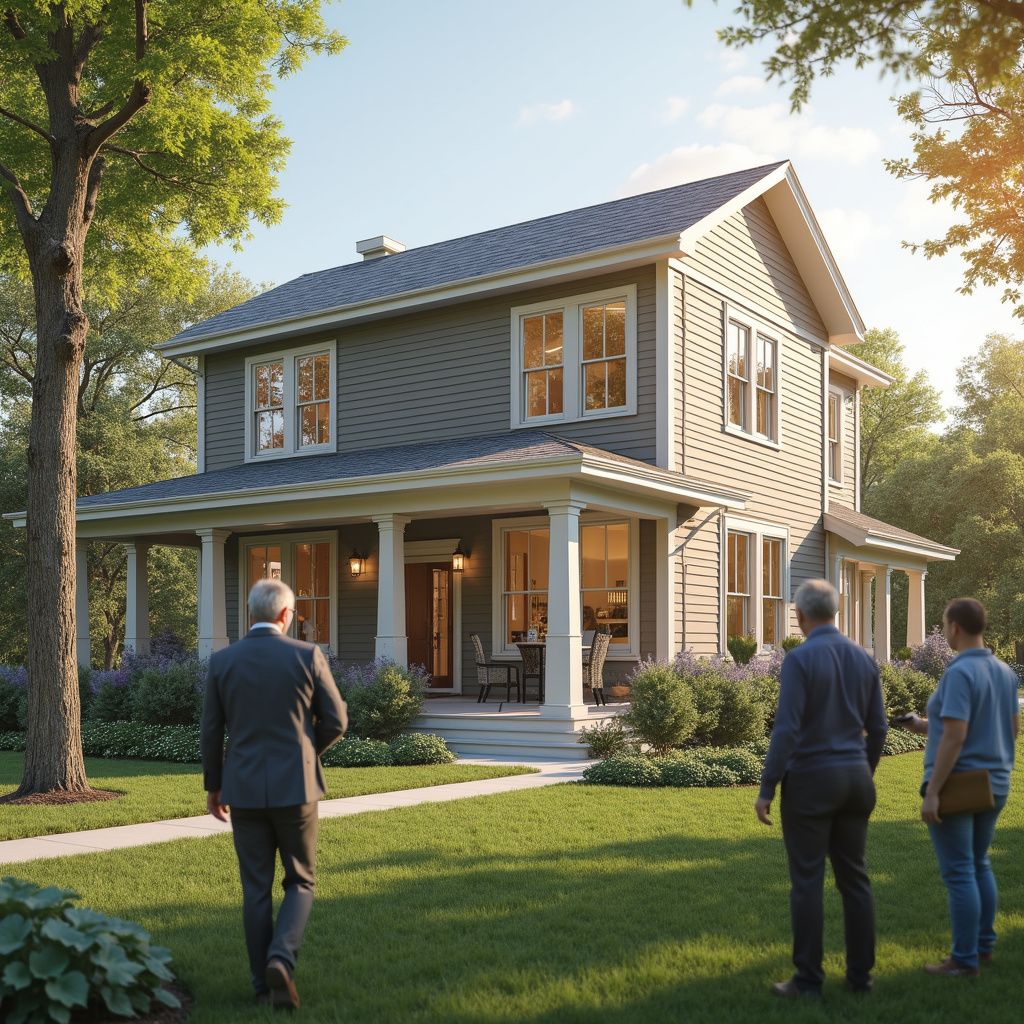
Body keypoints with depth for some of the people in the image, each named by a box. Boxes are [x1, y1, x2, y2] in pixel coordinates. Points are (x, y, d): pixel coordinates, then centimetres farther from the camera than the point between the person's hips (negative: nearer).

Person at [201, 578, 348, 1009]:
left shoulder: (222, 661, -1)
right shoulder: (307, 655, -7)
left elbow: (211, 732, 3)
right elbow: (336, 721, -2)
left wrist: (212, 785, 17)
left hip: (245, 789, 2)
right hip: (294, 787, -2)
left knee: (256, 889, 12)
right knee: (300, 882, 12)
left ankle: (264, 982, 16)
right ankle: (280, 960, -10)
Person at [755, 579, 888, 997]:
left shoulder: (799, 659, -15)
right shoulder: (864, 659, 5)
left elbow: (786, 730, -19)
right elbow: (877, 729, 10)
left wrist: (766, 790, -13)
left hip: (809, 780, -6)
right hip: (854, 778, 6)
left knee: (807, 881, 0)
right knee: (854, 877, 13)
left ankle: (809, 979, 5)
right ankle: (860, 973, 18)